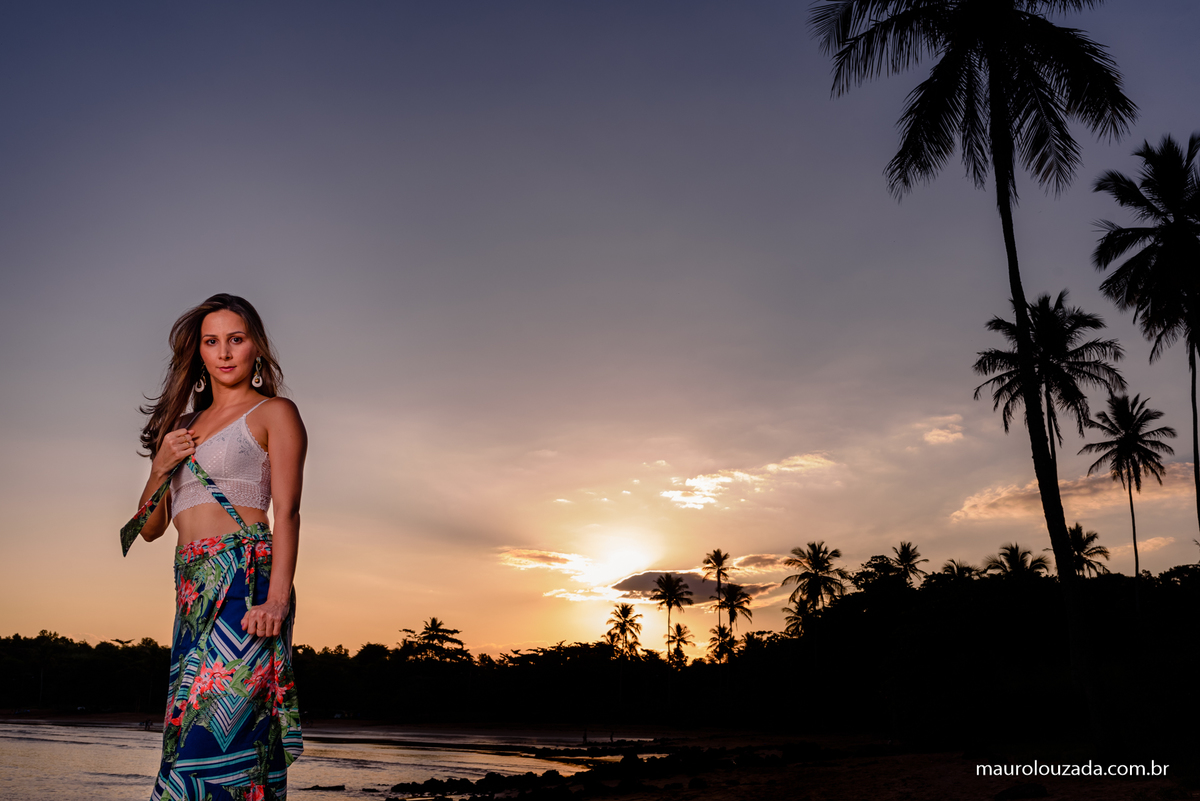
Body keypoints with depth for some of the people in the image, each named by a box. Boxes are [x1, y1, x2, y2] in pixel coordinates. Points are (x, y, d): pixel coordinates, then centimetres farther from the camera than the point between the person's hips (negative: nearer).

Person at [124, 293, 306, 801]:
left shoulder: (274, 412, 5)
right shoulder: (185, 425, 23)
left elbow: (286, 512, -7)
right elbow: (149, 528, 22)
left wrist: (277, 599, -19)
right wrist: (161, 467, 4)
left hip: (246, 577, -6)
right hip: (194, 588, 6)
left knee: (213, 728, -14)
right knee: (193, 726, 2)